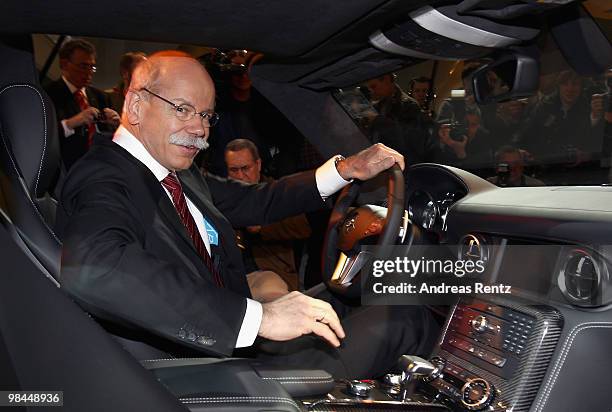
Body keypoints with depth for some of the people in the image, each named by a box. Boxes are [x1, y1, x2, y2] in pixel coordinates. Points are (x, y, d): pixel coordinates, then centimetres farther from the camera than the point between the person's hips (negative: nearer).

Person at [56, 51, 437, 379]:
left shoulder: (179, 173, 7)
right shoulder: (103, 180, -19)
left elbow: (256, 202, 13)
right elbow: (93, 269, -39)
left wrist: (345, 169, 2)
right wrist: (258, 316, -40)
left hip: (237, 334, 9)